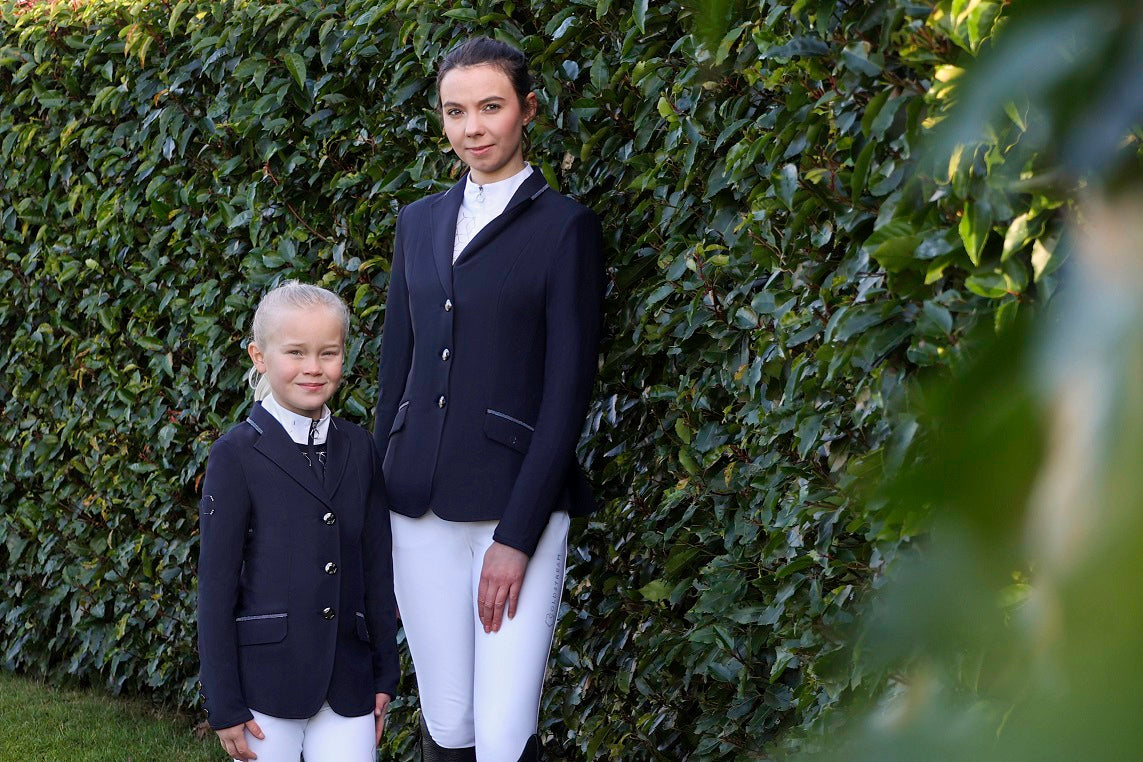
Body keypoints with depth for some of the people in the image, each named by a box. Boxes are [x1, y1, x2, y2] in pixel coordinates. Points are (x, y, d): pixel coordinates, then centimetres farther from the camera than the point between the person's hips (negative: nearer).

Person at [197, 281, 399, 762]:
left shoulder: (358, 448, 8)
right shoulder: (237, 455, -6)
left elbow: (376, 567, 12)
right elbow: (216, 585, -6)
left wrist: (385, 674, 10)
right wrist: (224, 704, -7)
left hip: (348, 681, 4)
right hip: (268, 678, -4)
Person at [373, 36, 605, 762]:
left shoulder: (565, 226, -4)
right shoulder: (420, 220, 13)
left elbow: (567, 390, -9)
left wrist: (517, 537, -14)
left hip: (517, 508, -5)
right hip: (423, 508, 5)